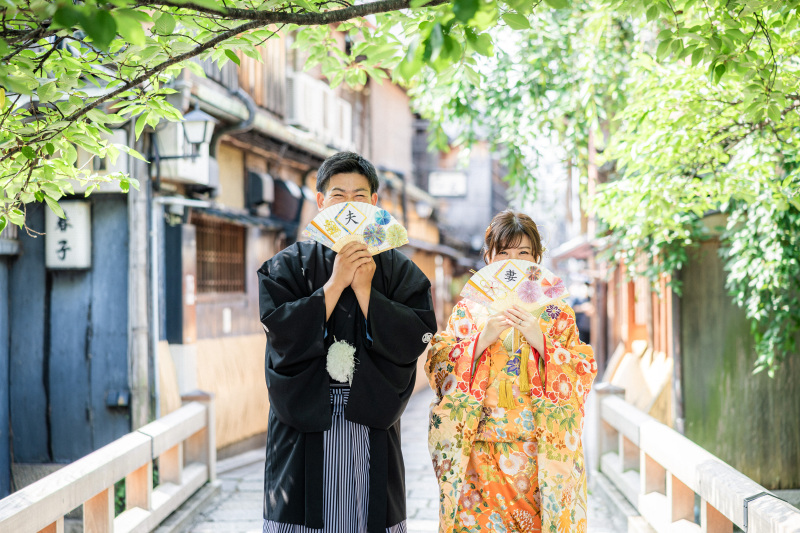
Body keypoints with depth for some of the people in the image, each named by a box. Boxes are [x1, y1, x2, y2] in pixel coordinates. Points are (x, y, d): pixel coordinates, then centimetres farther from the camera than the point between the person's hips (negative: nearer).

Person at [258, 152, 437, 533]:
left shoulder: (399, 270, 7)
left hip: (372, 428, 1)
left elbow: (416, 338, -6)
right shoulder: (288, 266, 5)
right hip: (305, 428, -1)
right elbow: (284, 334, -10)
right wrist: (335, 283, -12)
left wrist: (365, 290, -11)